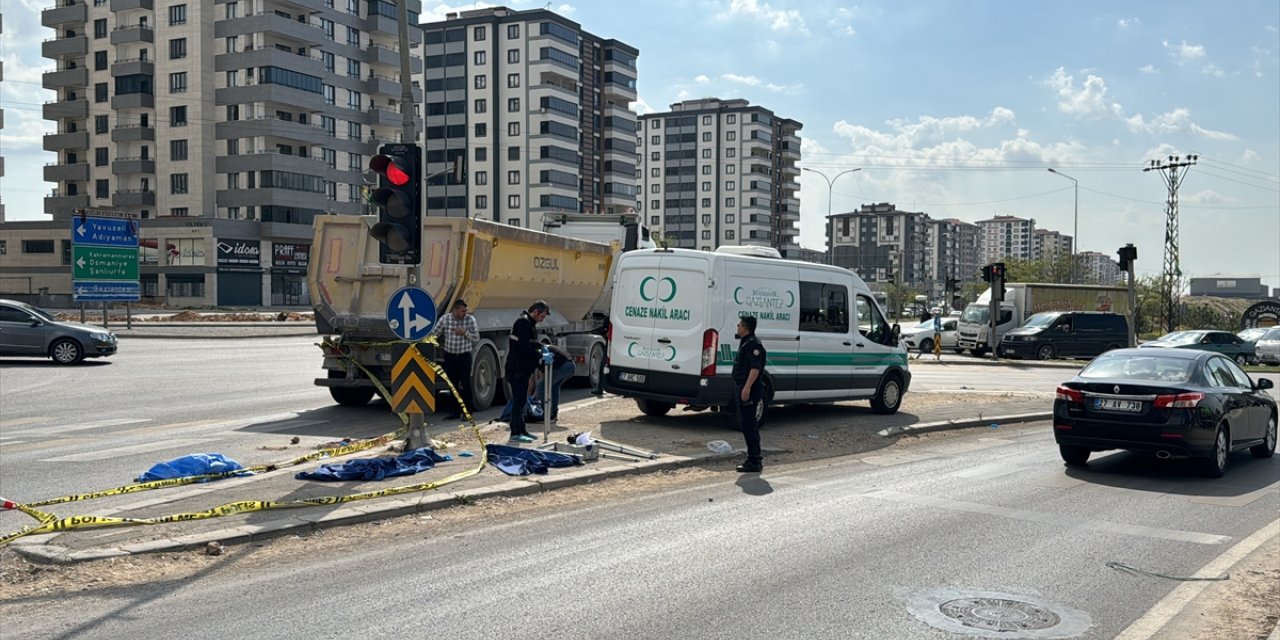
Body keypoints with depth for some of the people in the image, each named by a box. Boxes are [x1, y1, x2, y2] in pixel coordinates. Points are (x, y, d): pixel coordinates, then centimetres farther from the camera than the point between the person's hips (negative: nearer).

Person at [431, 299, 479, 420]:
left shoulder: (470, 319, -4)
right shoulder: (445, 319, -2)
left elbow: (476, 338, -4)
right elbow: (434, 334, 5)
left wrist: (465, 333, -17)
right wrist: (440, 345, 0)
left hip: (464, 356, -2)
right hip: (449, 356, 2)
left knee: (465, 385, -5)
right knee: (452, 384, 9)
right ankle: (455, 411, 19)